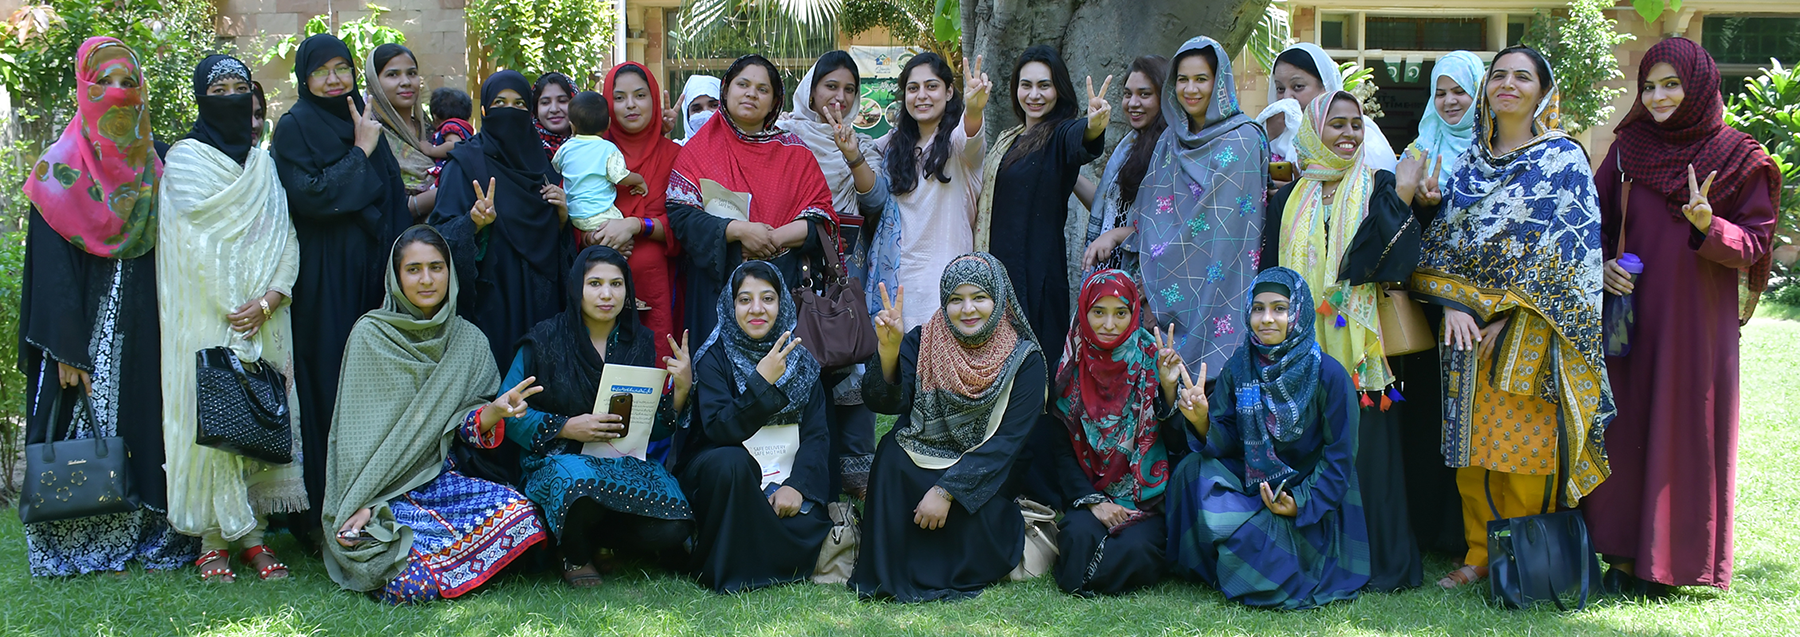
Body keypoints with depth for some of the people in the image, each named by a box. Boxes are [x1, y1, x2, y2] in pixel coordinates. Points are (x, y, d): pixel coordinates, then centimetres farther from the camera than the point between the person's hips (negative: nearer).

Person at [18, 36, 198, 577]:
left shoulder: (154, 167, 9)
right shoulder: (62, 170, -3)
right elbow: (51, 266, -7)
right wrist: (66, 349, -14)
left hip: (145, 329, 4)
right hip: (86, 325, -3)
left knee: (145, 424, 2)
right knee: (85, 429, -3)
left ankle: (150, 539, 8)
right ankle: (87, 547, 5)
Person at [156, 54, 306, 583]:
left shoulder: (263, 162, 16)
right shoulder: (185, 158, 2)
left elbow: (286, 240, 7)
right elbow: (197, 242, -7)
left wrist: (268, 300, -9)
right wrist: (231, 312, -13)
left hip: (265, 317, 4)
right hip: (206, 317, -4)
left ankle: (254, 534, 7)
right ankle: (213, 540, 1)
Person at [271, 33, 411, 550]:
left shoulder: (366, 125, 16)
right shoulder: (294, 128, -2)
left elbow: (393, 202, 16)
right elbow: (309, 197, -15)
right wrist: (360, 154, -9)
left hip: (369, 274, 5)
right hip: (322, 279, -5)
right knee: (325, 386, -6)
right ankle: (319, 514, 0)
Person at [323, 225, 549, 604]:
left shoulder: (468, 341, 8)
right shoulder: (371, 335, -2)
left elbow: (469, 427, 3)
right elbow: (356, 431, -4)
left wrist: (496, 410, -21)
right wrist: (360, 504, -15)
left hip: (440, 479, 4)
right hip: (379, 487, -4)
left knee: (518, 510, -25)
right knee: (409, 585, -31)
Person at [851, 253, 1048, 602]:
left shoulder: (1024, 360, -7)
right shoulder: (922, 343, -3)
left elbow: (1008, 441, -14)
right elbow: (883, 403, -17)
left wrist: (947, 491, -24)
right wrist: (888, 352, -37)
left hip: (986, 475, -2)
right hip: (919, 462, 2)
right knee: (892, 454, -28)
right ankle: (888, 575, -14)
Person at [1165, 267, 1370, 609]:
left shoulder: (1328, 375, -14)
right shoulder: (1238, 368, -1)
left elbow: (1340, 457, -10)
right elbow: (1225, 443, -5)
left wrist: (1301, 504, -22)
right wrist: (1203, 422, -27)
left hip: (1311, 506, -5)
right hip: (1252, 482, 5)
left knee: (1232, 527, -29)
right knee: (1193, 469, -21)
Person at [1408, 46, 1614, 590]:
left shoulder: (1563, 159, 0)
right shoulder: (1471, 164, 14)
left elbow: (1564, 250, -8)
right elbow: (1442, 239, 10)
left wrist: (1509, 315, -14)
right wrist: (1452, 303, -8)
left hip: (1530, 326, -4)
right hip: (1468, 322, 5)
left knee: (1524, 443, -6)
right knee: (1471, 442, 4)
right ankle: (1478, 556, 14)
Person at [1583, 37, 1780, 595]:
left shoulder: (1739, 159, -2)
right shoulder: (1629, 147, 6)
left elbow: (1754, 244, -4)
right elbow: (1596, 222, 10)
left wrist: (1709, 226, -23)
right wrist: (1604, 266, -9)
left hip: (1697, 319, -3)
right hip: (1631, 313, 3)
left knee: (1684, 432, 1)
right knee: (1624, 427, 4)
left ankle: (1670, 561, 11)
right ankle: (1624, 553, 13)